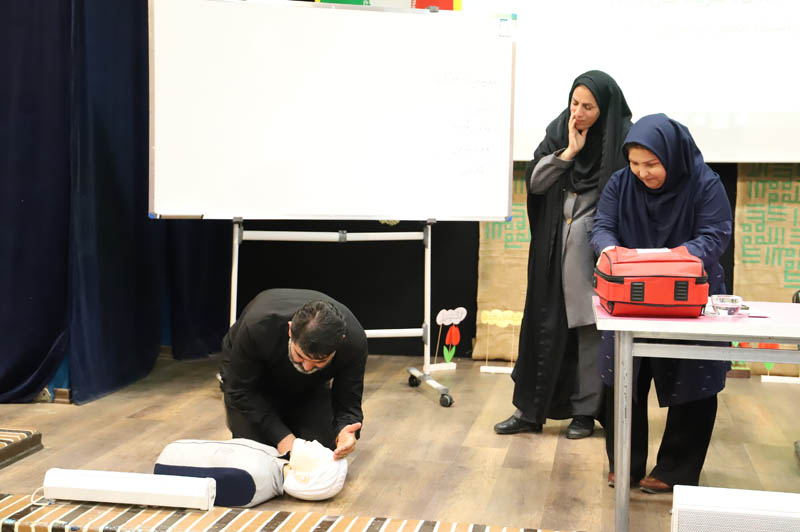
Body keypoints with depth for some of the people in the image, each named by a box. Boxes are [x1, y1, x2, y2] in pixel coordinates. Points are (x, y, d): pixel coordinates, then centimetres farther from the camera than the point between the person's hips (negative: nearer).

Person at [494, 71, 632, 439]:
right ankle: (530, 411, 14)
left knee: (591, 328, 3)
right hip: (554, 249, 4)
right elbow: (534, 181, -1)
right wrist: (569, 152, -11)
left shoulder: (623, 140, -6)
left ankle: (586, 411, 17)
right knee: (544, 325, 6)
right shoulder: (558, 133, 5)